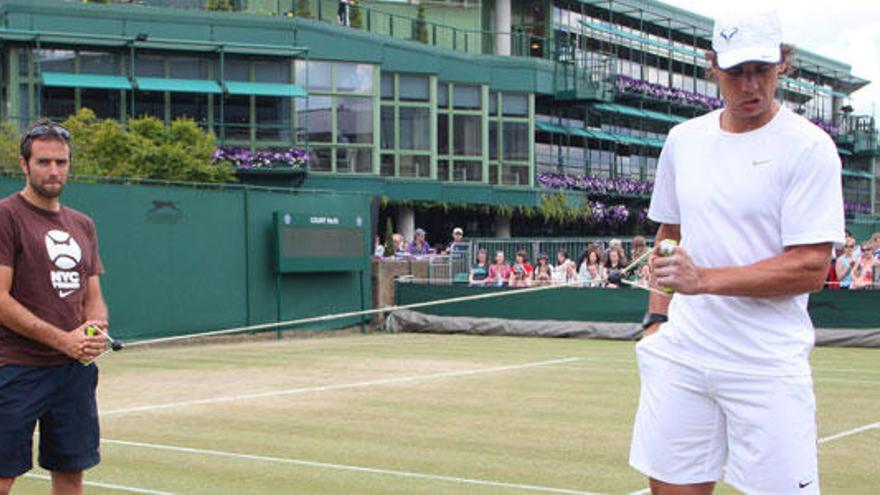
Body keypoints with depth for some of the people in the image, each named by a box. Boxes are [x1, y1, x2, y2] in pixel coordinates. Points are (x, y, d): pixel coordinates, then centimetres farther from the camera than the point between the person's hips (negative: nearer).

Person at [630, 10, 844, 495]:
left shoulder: (808, 146, -6)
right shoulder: (683, 139, 11)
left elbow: (811, 268, -13)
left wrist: (704, 279, -21)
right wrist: (657, 316, 11)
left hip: (767, 365, -4)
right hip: (681, 354, 5)